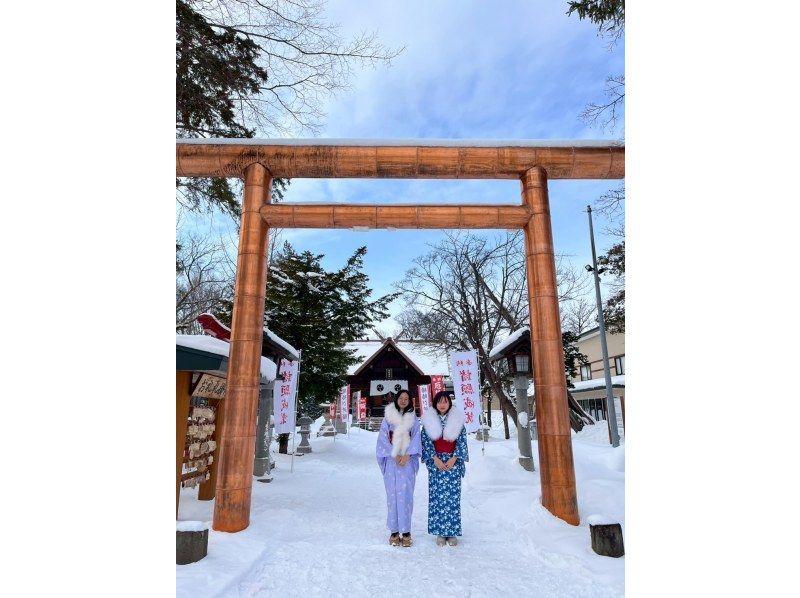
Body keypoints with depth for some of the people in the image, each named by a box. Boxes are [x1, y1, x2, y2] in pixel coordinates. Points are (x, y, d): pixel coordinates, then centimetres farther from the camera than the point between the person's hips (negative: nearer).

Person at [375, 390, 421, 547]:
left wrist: (406, 456, -11)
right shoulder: (387, 418, 5)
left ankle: (406, 532, 4)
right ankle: (394, 531, 10)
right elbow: (383, 439, 1)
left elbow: (416, 438, 1)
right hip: (391, 460, 0)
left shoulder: (413, 419, 6)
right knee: (392, 494, 2)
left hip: (407, 461, 0)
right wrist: (395, 455, -8)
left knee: (405, 494, -3)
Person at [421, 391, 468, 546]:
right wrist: (435, 459, -9)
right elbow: (426, 440, -1)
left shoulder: (457, 419, 2)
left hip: (453, 462, 0)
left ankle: (452, 532, 11)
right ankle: (440, 532, 12)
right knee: (436, 496, 2)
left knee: (453, 497, 1)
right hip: (436, 462, 0)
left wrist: (453, 459, -9)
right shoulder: (429, 420, 2)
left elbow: (462, 441, 0)